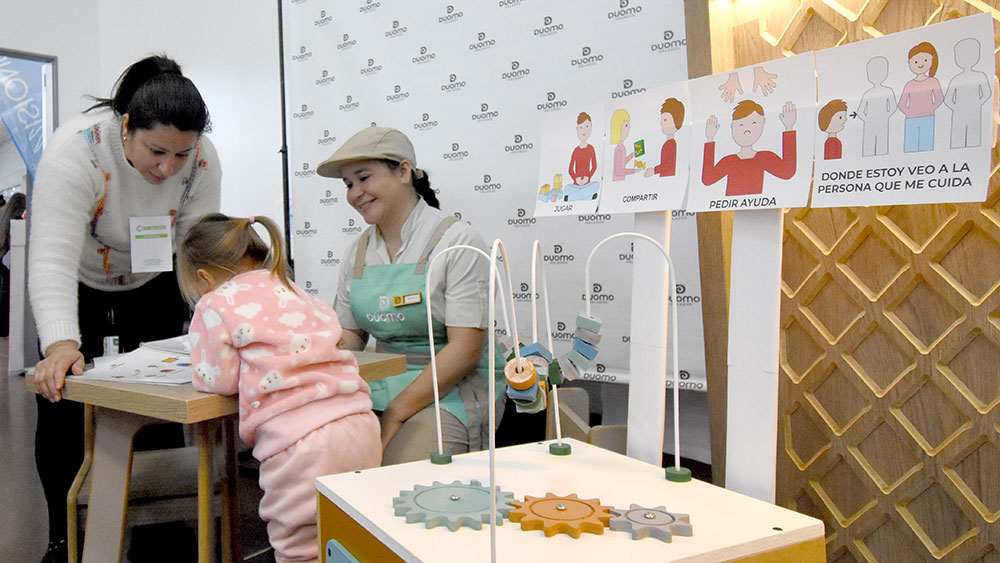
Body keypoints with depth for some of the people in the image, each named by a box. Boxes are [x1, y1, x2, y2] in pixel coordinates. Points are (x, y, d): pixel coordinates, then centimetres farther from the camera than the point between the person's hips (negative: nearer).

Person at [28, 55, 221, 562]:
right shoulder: (76, 151, -34)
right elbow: (53, 257, -41)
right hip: (79, 289, -2)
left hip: (151, 287, 2)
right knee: (62, 401, -3)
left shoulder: (201, 158, -23)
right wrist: (61, 342, -54)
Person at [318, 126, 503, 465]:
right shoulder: (358, 252, 11)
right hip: (380, 384, 6)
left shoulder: (457, 241, -9)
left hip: (451, 387, -5)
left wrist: (397, 412, -19)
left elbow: (465, 349, -15)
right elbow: (351, 335, 15)